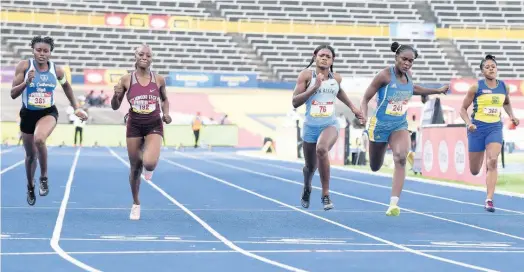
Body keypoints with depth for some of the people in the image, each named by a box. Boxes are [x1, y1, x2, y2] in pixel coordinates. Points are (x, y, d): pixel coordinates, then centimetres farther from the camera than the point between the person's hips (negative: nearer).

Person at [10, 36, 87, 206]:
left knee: (39, 139, -34)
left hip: (48, 113, -1)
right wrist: (26, 82, -30)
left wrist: (76, 108, 17)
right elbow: (13, 94, -13)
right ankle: (30, 187, 43)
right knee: (30, 155, 14)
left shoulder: (57, 70, -7)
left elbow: (66, 87, 15)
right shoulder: (24, 66, -12)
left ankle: (44, 177, -12)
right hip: (28, 114, 1)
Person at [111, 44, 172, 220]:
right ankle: (136, 204, 29)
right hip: (134, 125, 1)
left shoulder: (159, 80, -2)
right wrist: (116, 95, -19)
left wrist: (166, 114, -2)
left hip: (154, 126, -1)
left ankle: (149, 169, 17)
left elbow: (164, 100, 17)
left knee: (149, 163, -24)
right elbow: (115, 107, 2)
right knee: (135, 168, 7)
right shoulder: (126, 80, -4)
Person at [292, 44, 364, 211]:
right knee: (310, 166, 14)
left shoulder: (336, 78, 4)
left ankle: (326, 194, -22)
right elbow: (295, 102, -13)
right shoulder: (306, 75, -7)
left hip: (330, 124, 0)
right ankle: (307, 188, 52)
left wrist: (352, 107, 26)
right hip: (310, 126, 0)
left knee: (321, 149, -33)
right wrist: (314, 88, -21)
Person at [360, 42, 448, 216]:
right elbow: (366, 99, -13)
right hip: (380, 125, -3)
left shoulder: (408, 74, -3)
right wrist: (364, 117, -31)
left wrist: (437, 91, 22)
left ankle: (394, 204, -25)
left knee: (401, 159, -25)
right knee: (375, 167, 12)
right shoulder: (385, 75, -19)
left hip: (400, 125, 3)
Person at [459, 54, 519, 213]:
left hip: (495, 128, 1)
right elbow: (463, 109, -1)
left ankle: (489, 200, -20)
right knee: (474, 171, 7)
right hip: (477, 128, -1)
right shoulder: (476, 87, -7)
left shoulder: (504, 87, 3)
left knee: (492, 161, -21)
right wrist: (468, 123, -18)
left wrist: (512, 116, 8)